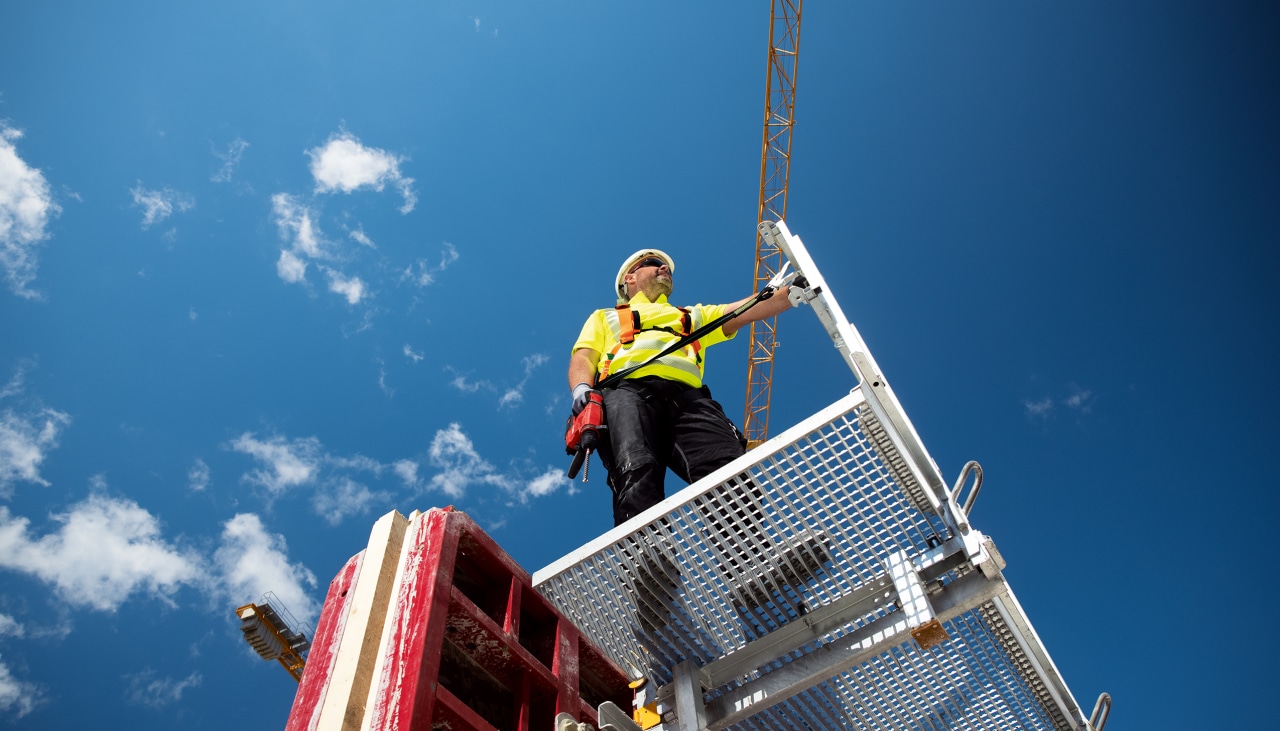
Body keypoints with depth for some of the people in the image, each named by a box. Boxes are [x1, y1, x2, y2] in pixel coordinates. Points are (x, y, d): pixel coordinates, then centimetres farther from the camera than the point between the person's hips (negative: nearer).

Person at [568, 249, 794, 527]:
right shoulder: (606, 317, 38)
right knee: (637, 472, -35)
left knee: (732, 472, -30)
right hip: (627, 391, -2)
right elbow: (583, 358, 20)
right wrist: (582, 388, -4)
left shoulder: (694, 316, 44)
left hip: (686, 396, 2)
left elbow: (750, 310, 32)